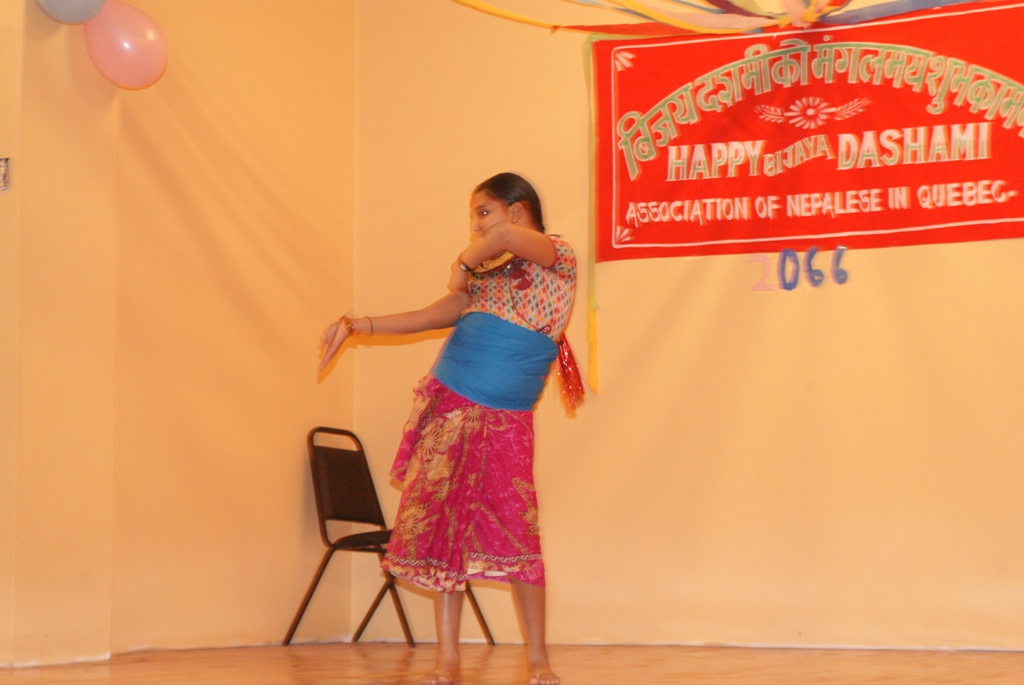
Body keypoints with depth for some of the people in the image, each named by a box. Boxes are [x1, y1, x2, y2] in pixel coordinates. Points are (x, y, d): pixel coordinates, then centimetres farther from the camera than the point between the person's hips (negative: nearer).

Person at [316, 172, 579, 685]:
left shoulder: (558, 257, -1)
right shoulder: (485, 278, 17)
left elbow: (507, 237, -20)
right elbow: (427, 318, 16)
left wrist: (464, 264, -3)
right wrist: (356, 326, 9)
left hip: (502, 423, -5)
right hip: (444, 407, 5)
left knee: (516, 533, -11)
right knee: (440, 528, 1)